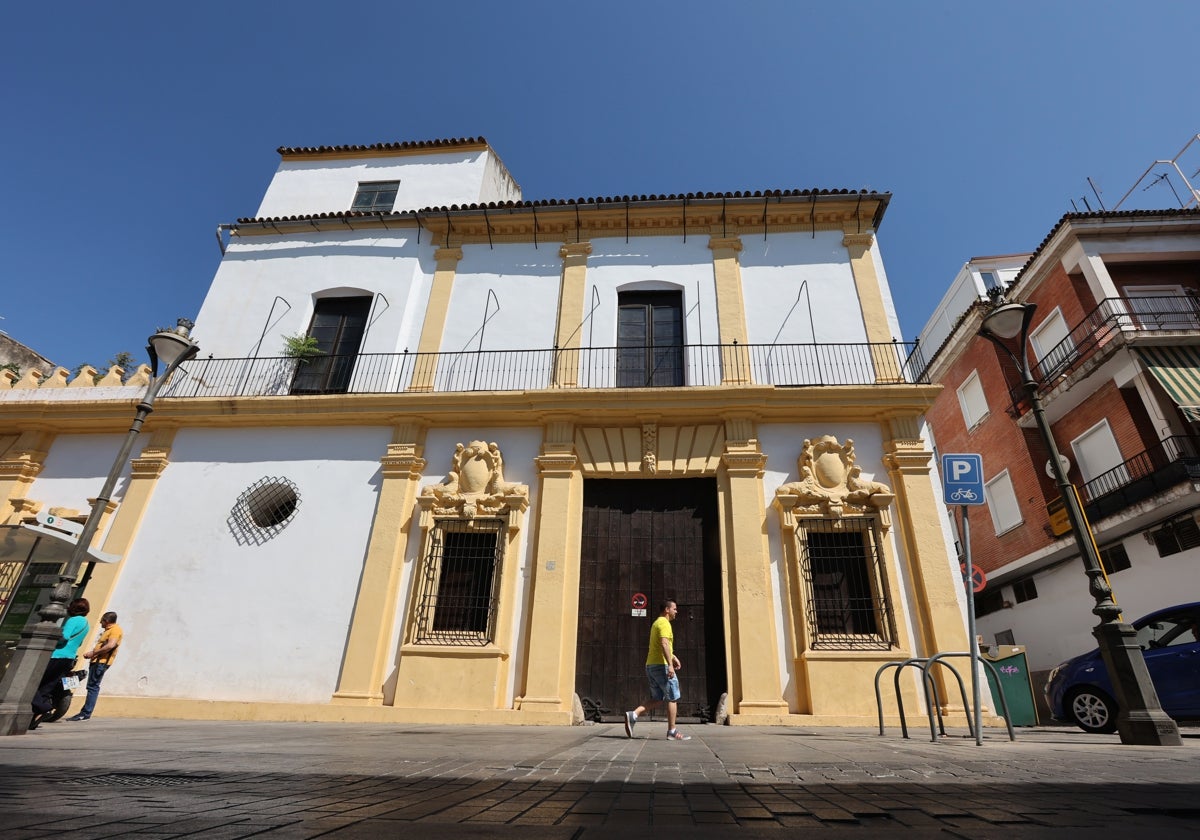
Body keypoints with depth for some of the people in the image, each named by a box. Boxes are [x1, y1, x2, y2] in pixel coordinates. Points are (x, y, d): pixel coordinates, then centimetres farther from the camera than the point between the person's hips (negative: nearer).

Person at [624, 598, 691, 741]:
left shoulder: (656, 623, 21)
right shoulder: (664, 623, -10)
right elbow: (664, 644, -24)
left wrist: (674, 657, 28)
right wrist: (670, 664, -28)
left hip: (651, 665, 9)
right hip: (662, 665, -9)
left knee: (657, 700, 11)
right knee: (673, 698, 2)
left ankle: (633, 715, -3)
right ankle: (672, 732, 7)